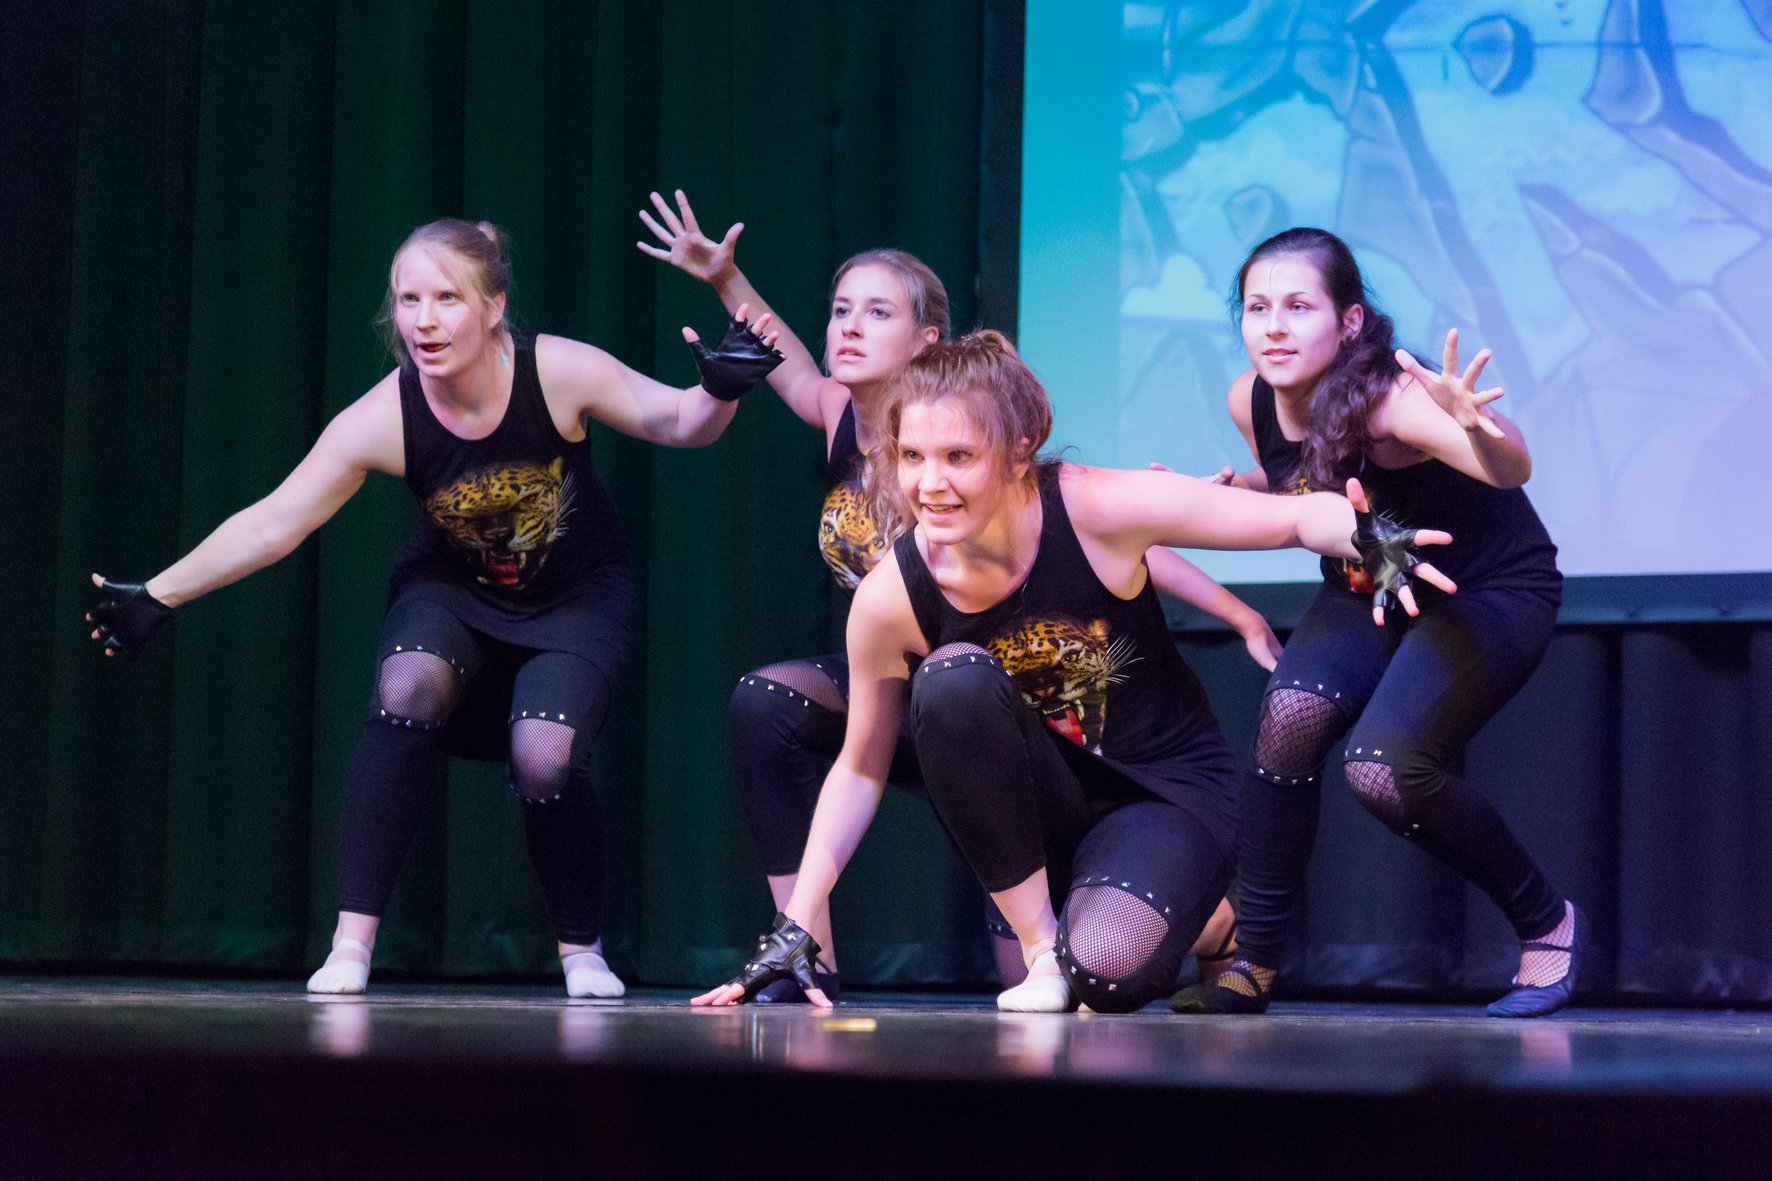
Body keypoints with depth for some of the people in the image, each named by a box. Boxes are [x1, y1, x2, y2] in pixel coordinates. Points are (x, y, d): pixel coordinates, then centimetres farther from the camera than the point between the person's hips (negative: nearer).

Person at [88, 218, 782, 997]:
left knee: (543, 760, -23)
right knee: (407, 689, -31)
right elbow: (269, 527, -20)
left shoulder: (559, 373, -25)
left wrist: (721, 389, -38)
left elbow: (680, 423, -15)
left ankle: (582, 951, 7)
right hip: (457, 592, 1)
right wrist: (156, 600, -23)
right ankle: (352, 944, -23)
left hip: (576, 599, -1)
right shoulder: (382, 420, -24)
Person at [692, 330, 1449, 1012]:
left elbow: (1299, 516, -19)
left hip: (1167, 790, -2)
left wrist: (1368, 536, -43)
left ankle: (1203, 918, 8)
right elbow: (861, 768, 1)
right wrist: (793, 931, -1)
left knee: (1106, 966, -32)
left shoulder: (1096, 511, -23)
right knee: (953, 679, -28)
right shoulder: (890, 599, -15)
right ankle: (1040, 944, -12)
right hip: (1043, 815, 3)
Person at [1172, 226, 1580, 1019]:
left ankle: (1547, 922, 1)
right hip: (1365, 592, 5)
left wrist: (1476, 426, -73)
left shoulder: (1387, 397, -32)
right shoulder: (1253, 402, -13)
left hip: (1492, 591, -5)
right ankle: (1254, 961, -11)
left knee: (1383, 769, -25)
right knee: (1291, 714, -24)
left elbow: (1511, 471, -51)